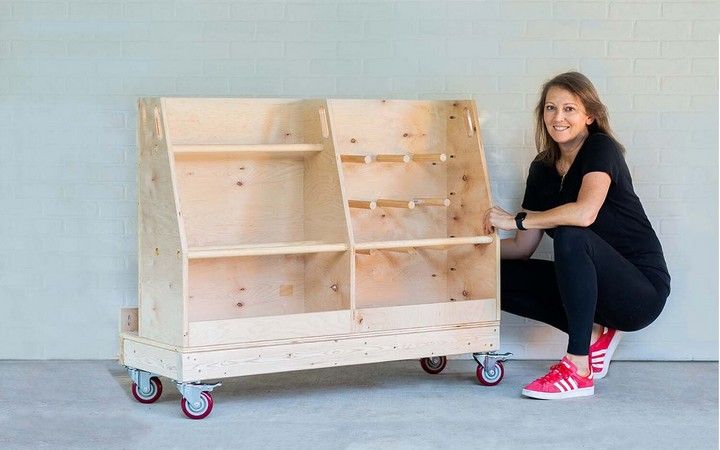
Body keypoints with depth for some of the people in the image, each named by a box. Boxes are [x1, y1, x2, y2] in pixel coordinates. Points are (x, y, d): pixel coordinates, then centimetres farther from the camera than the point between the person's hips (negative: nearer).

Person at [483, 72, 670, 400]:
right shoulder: (542, 168, 7)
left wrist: (516, 220, -23)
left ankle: (578, 369, -27)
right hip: (593, 285, 8)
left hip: (642, 291, -7)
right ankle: (594, 334, 3)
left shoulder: (601, 148, -13)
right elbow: (523, 248, 8)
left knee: (570, 236, -34)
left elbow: (584, 213, -33)